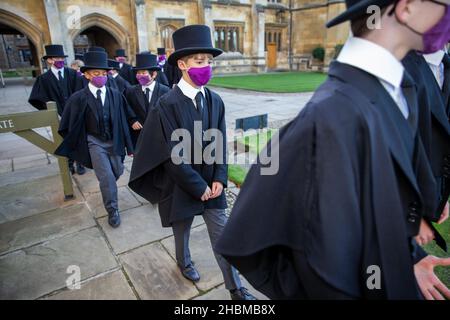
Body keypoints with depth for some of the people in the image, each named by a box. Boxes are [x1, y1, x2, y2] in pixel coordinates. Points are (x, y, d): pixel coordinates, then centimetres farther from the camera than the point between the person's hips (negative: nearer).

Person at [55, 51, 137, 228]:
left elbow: (123, 120, 0)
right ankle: (112, 211, 13)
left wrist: (128, 145, 2)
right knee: (107, 178, -7)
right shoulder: (78, 98, -11)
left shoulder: (116, 95, -5)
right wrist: (74, 144, 3)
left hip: (114, 141, 3)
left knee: (117, 172, 16)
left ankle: (106, 188, 52)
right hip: (95, 143, -3)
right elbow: (69, 125, -1)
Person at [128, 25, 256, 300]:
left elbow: (221, 144, 1)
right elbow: (173, 156, -18)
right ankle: (185, 262, 52)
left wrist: (219, 179, -8)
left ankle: (236, 289, 27)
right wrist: (198, 187, -14)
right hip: (182, 185, -3)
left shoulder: (215, 101, -3)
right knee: (182, 231, 21)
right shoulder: (167, 104, -18)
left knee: (222, 236, 10)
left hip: (212, 184, 4)